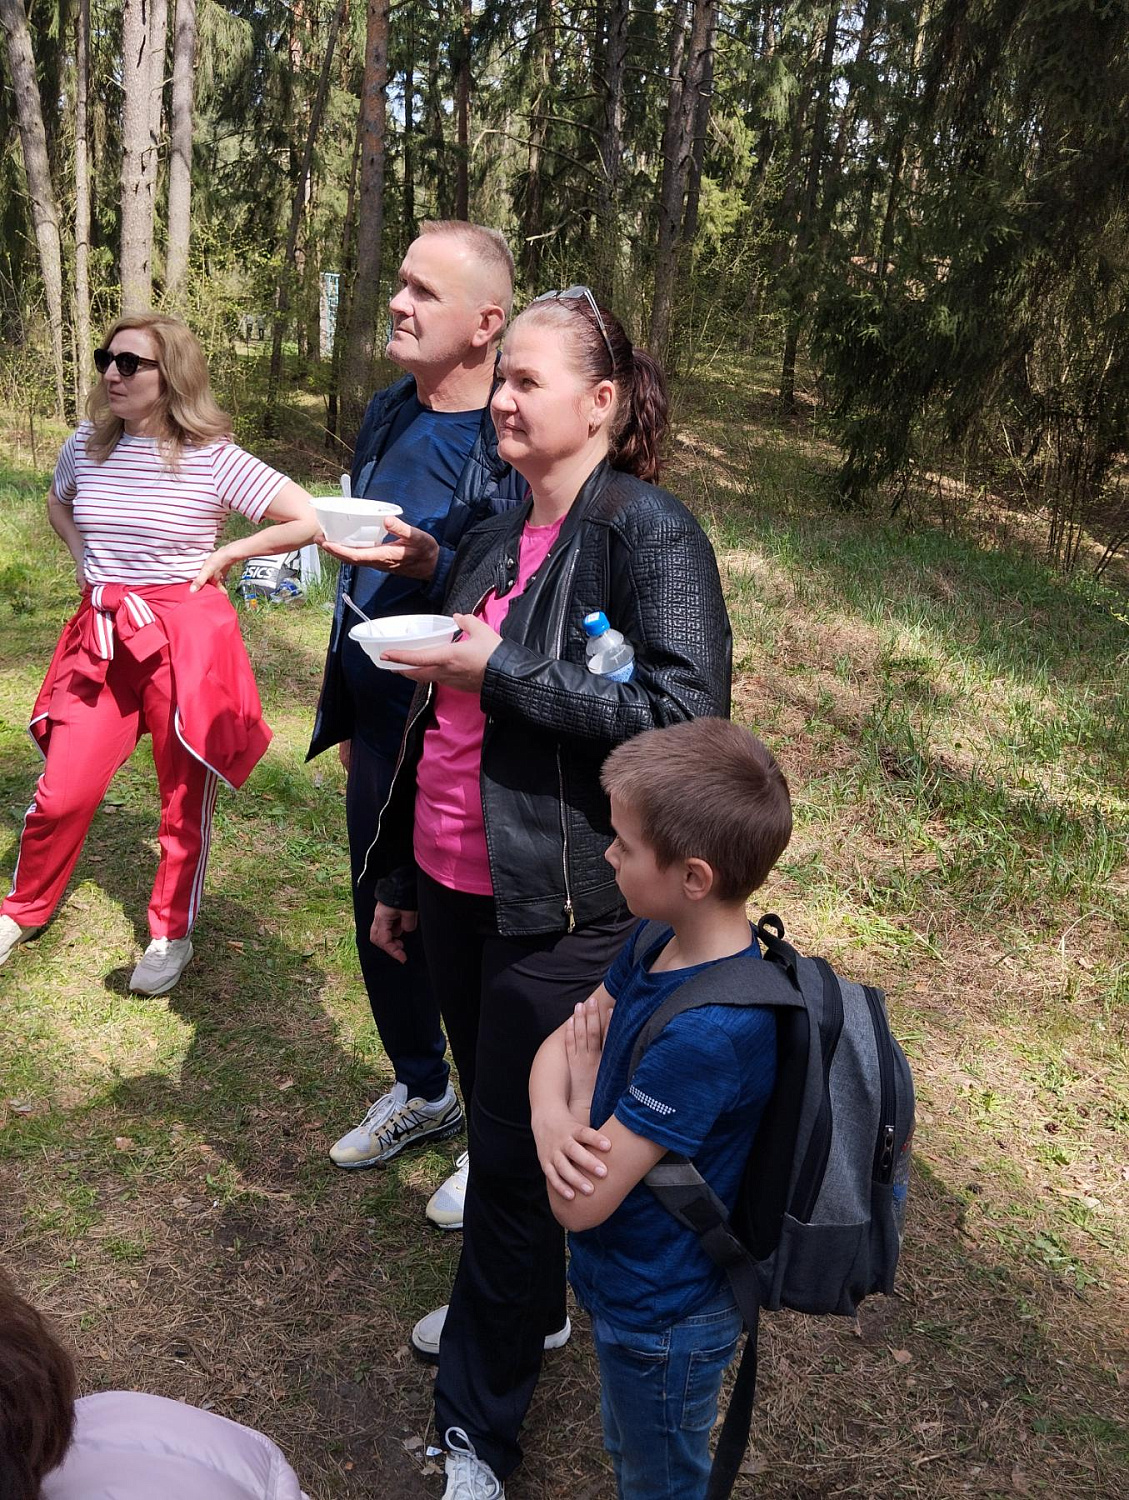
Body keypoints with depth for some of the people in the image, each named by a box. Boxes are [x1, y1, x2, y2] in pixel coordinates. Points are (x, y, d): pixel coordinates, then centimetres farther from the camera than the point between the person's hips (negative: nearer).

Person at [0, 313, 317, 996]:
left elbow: (310, 520, -9)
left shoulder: (214, 459, -8)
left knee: (186, 798, 7)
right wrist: (82, 557, 10)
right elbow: (58, 502, 28)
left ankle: (173, 933, 26)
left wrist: (224, 556, -6)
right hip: (103, 638, 3)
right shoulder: (86, 447, 5)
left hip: (186, 638, -3)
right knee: (61, 793, 2)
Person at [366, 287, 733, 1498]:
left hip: (560, 904, -7)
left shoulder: (647, 532, -13)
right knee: (492, 1115, 22)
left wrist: (504, 670, -20)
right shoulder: (494, 537, 9)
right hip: (457, 886, 7)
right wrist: (398, 874, 19)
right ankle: (526, 1304, 48)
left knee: (514, 1150, 5)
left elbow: (688, 711, -24)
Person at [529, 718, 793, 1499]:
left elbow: (579, 1203, -32)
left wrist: (583, 1086, -16)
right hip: (634, 1283, 7)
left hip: (663, 1317, -7)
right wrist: (550, 1115, -24)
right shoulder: (658, 944, -12)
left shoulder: (707, 1034, -38)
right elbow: (558, 1047, -3)